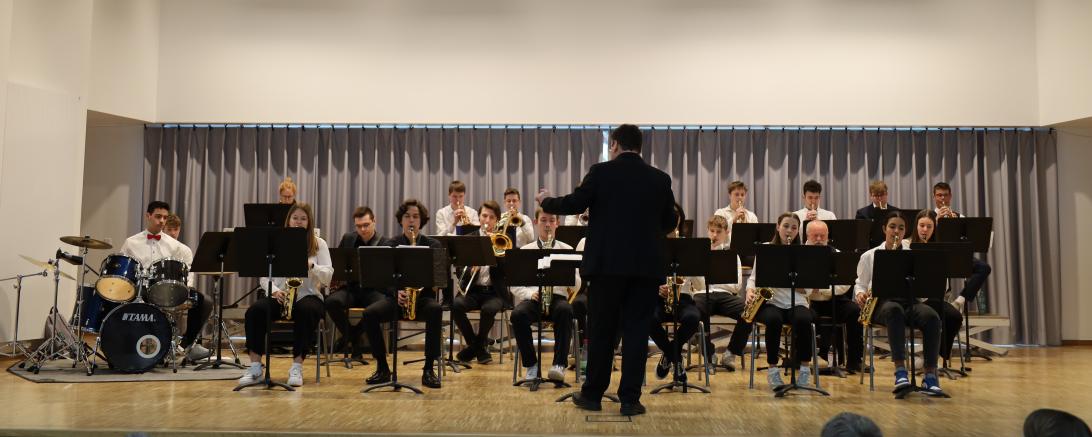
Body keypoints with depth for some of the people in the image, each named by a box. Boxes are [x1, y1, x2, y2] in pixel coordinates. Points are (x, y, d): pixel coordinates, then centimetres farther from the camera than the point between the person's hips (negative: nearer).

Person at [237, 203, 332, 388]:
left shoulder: (319, 244, 7)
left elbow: (328, 276, -2)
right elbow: (264, 275, 6)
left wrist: (311, 265, -21)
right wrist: (274, 290, -14)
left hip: (308, 296, -2)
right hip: (279, 296, 2)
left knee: (306, 311, -37)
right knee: (254, 311, -28)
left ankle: (297, 366, -28)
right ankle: (255, 366, -21)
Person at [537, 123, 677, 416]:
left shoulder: (601, 172, -3)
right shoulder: (660, 179, 6)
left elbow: (574, 204, -3)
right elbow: (669, 223, 12)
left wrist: (546, 201, 15)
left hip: (609, 262, -2)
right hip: (646, 264, 2)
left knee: (601, 330, 8)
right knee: (637, 331, 6)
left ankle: (592, 394, 17)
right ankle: (630, 399, 7)